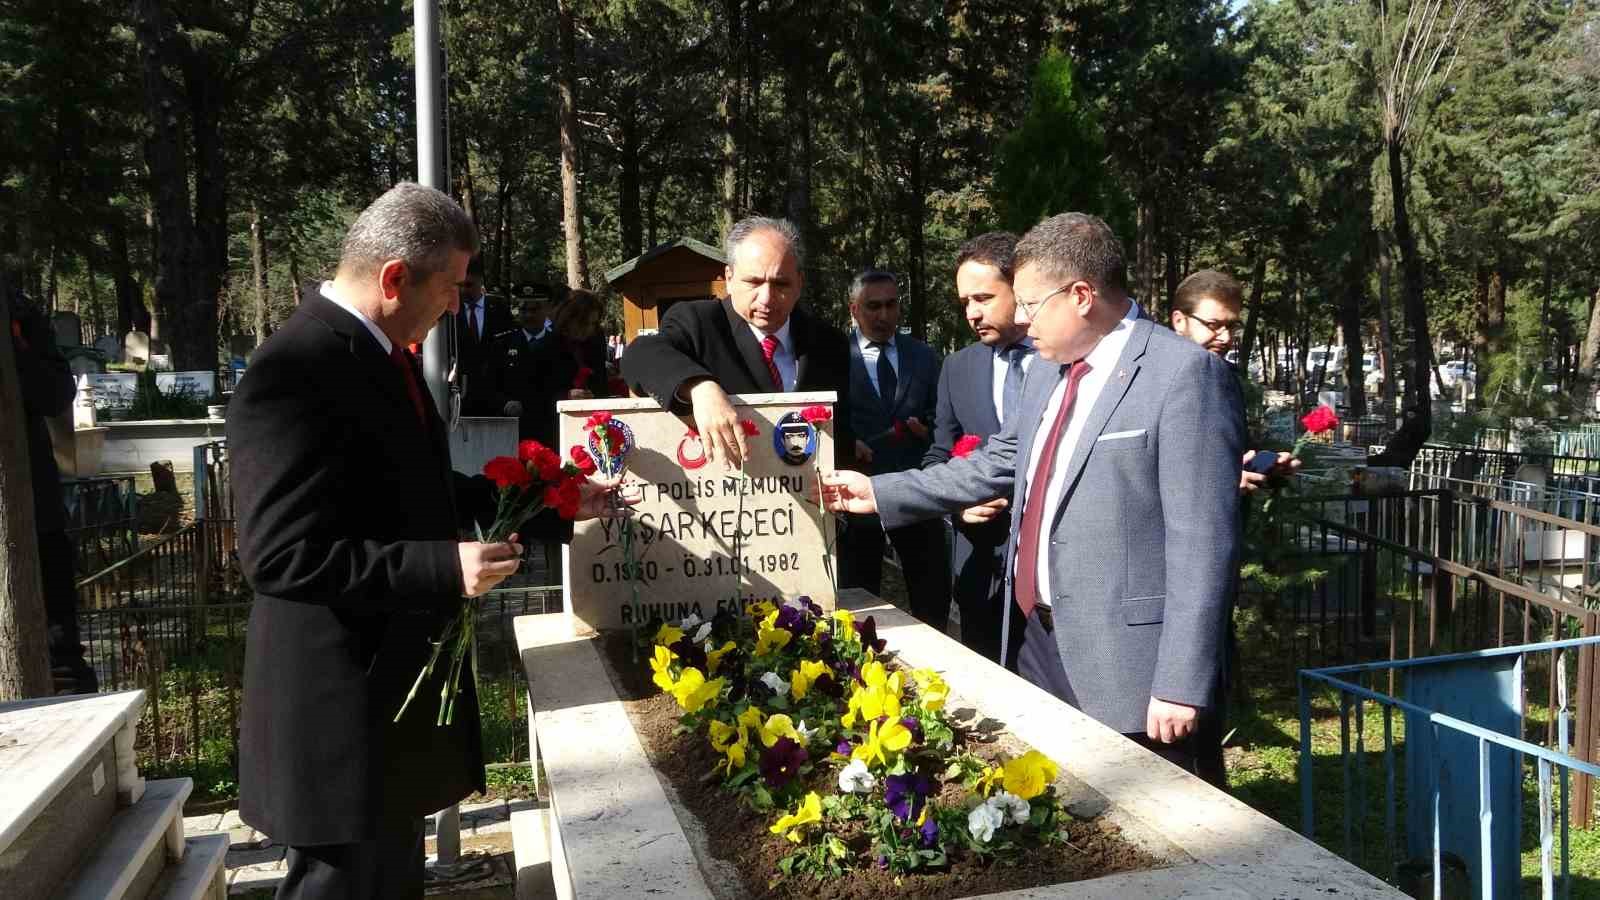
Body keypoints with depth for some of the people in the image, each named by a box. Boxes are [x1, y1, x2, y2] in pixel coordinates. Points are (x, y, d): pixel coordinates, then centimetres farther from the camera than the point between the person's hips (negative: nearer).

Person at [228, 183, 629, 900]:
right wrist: (445, 567, -28)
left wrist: (551, 504, 13)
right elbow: (279, 555, -25)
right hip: (340, 708, -9)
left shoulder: (380, 352, 8)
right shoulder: (294, 374, -22)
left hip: (394, 678, 10)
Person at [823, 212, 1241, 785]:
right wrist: (879, 493, 16)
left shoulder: (1185, 374, -15)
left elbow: (1202, 542, -18)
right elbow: (993, 465, 19)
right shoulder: (1048, 371, 11)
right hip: (1043, 650, 8)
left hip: (1127, 667, -7)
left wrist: (1182, 685, -20)